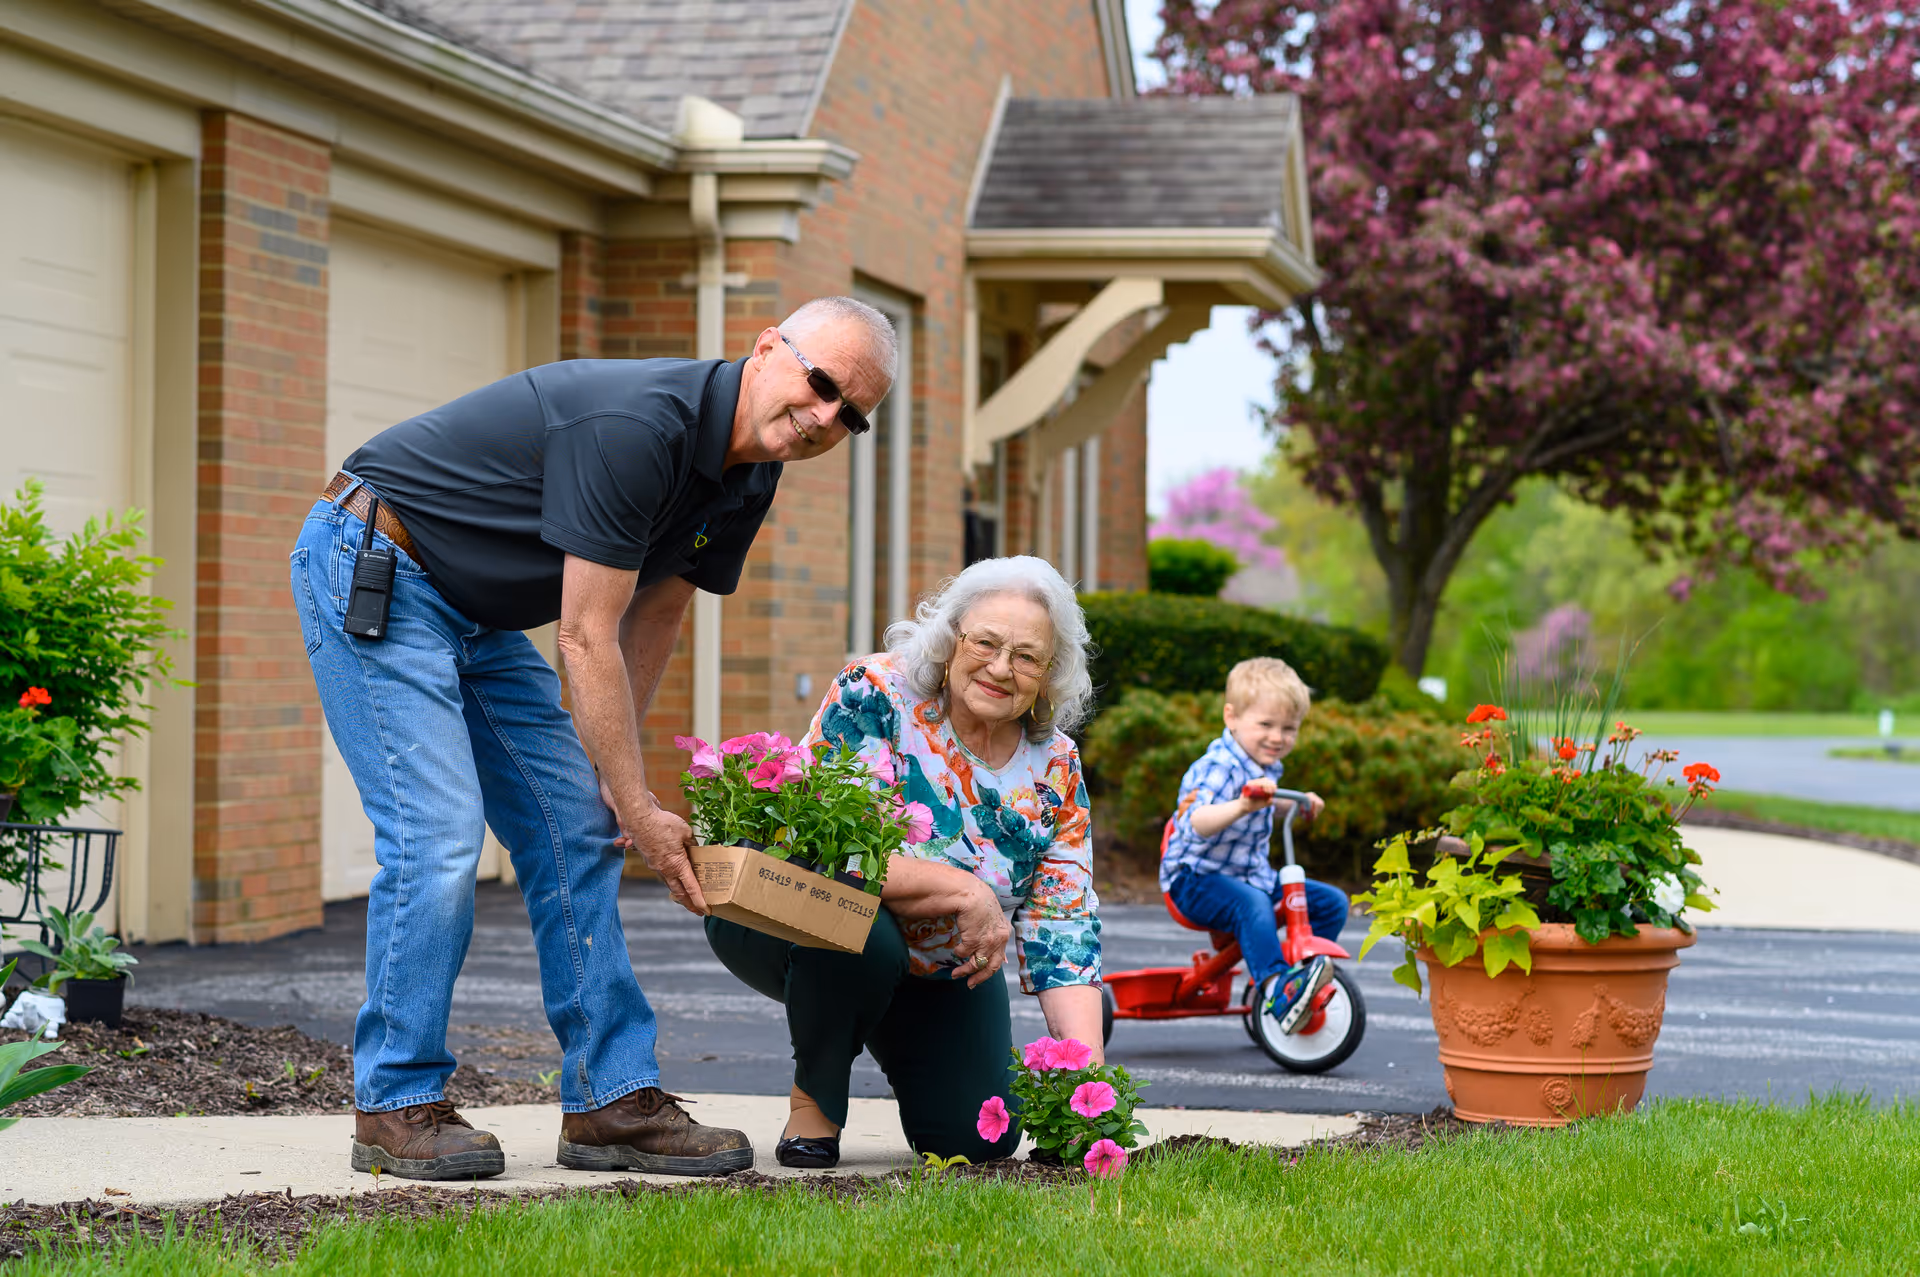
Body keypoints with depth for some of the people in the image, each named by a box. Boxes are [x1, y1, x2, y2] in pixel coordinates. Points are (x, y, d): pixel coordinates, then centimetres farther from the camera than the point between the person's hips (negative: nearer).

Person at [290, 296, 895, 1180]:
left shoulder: (748, 478, -1)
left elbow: (655, 612, 10)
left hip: (478, 613, 10)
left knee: (576, 831, 3)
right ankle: (395, 1105, -6)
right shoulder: (634, 426, -30)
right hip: (371, 571, -10)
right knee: (437, 834, -17)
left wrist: (617, 774, 2)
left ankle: (611, 1098, 5)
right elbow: (586, 639, -28)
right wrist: (640, 807, -23)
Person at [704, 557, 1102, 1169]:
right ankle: (813, 1096, -10)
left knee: (980, 1136, -9)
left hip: (936, 969, 5)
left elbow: (1065, 932, -12)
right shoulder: (874, 694, -23)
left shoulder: (1055, 768, -10)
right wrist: (964, 891, -34)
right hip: (782, 922, -4)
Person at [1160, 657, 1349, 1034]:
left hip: (1253, 874, 9)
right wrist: (1242, 806, -57)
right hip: (1196, 879, -9)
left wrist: (1299, 804, 19)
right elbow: (1198, 823, -42)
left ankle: (1298, 975, 9)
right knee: (1251, 904, -40)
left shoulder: (1268, 768, 7)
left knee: (1332, 903, 2)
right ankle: (1277, 989, -48)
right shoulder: (1218, 768, -22)